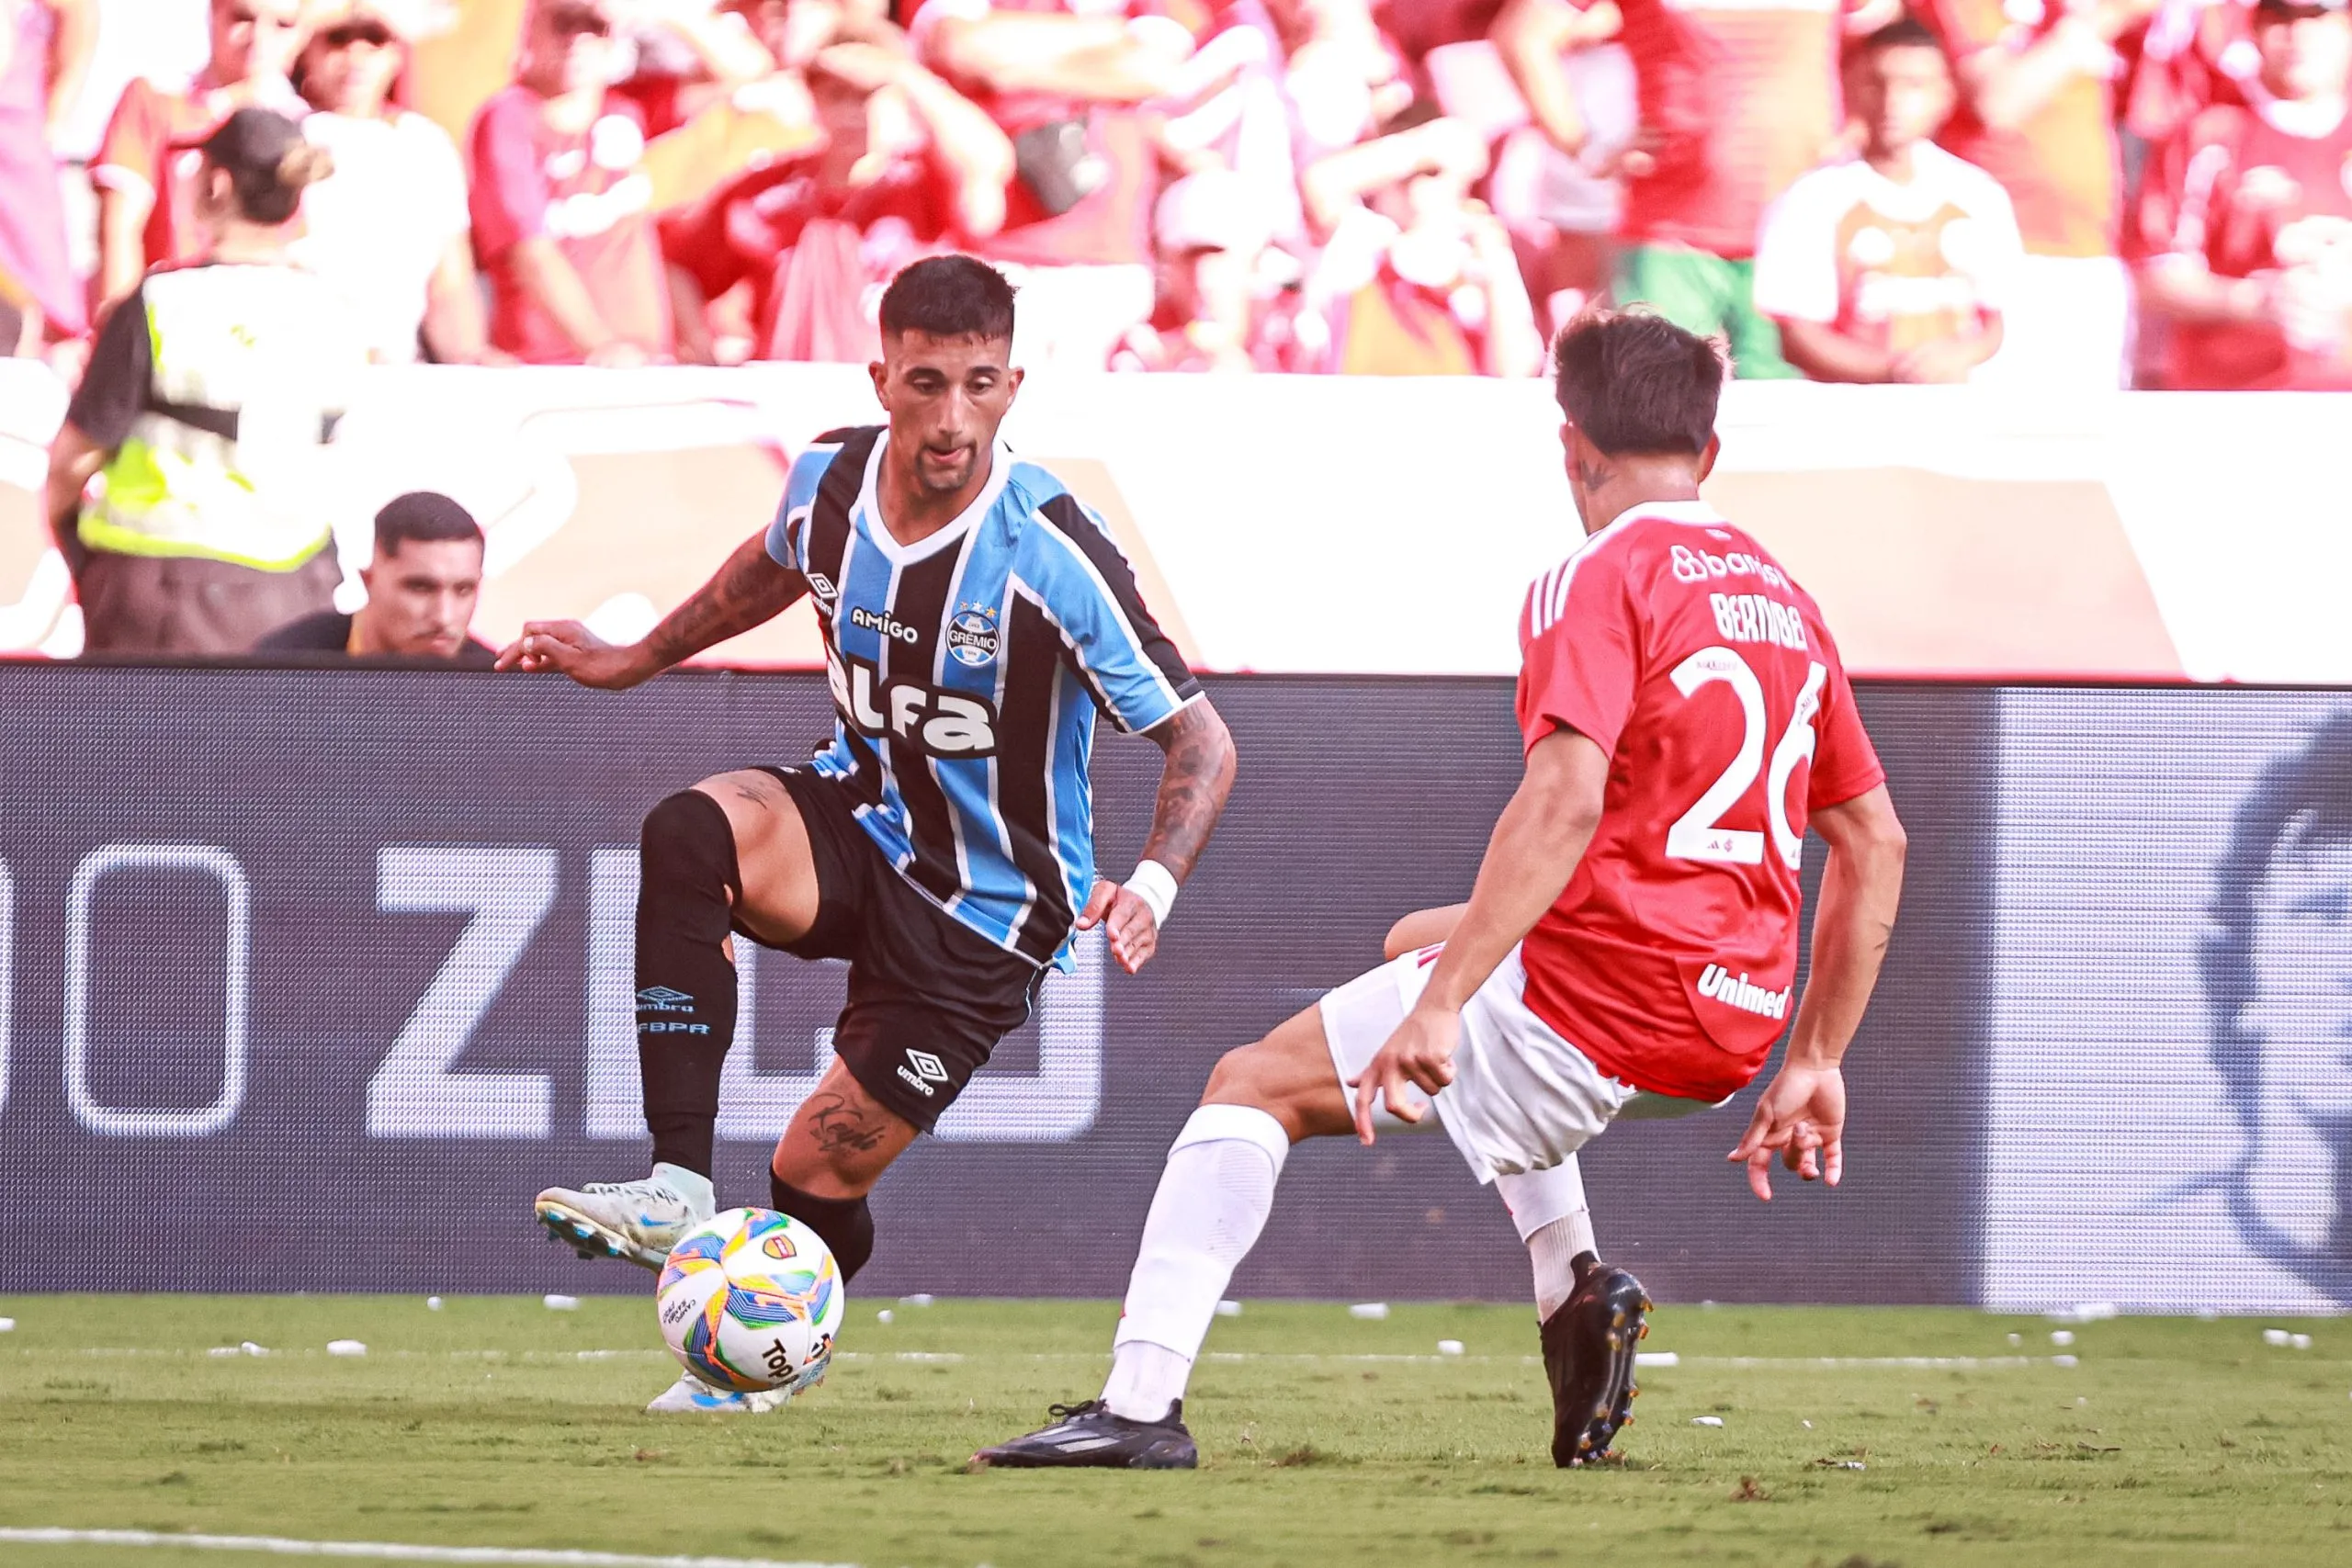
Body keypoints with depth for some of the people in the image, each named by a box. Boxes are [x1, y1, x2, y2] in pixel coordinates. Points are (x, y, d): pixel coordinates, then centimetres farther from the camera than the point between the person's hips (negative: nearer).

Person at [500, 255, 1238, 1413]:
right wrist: (634, 659, 22)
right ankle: (674, 1190, -29)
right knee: (689, 830, -30)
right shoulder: (829, 482, -10)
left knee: (819, 1174, -2)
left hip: (985, 908, -4)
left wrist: (1155, 880, -35)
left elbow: (1200, 740, -18)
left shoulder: (1054, 553, -25)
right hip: (860, 819, 4)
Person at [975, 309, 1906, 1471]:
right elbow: (1875, 845, 18)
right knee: (1421, 941, 34)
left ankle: (1141, 1404, -6)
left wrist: (1440, 1006, -26)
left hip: (1596, 1010, -8)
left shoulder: (1597, 583, -9)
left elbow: (1564, 803, -24)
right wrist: (1813, 1066, 20)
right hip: (1735, 1027, 8)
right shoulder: (1785, 601, 15)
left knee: (1252, 1086, 6)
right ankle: (1574, 1288, 17)